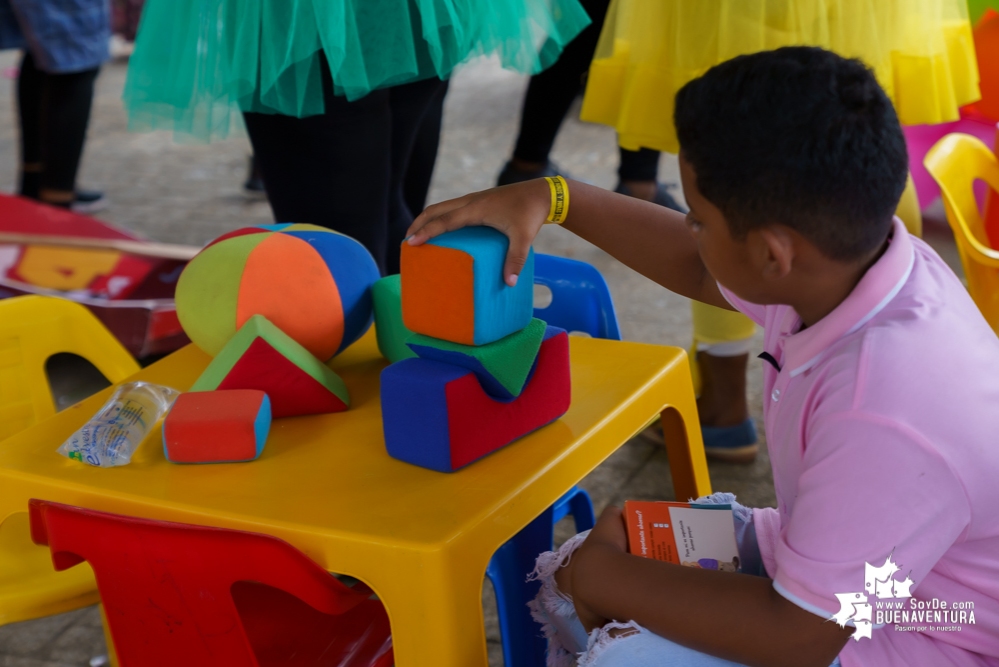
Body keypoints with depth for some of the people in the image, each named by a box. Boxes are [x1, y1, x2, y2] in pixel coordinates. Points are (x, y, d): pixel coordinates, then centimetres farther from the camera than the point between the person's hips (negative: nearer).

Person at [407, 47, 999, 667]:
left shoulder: (891, 413, -40)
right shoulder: (845, 259, -14)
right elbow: (699, 268, 10)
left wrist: (604, 577, -18)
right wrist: (549, 196, 8)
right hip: (839, 558, 8)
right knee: (570, 571, 8)